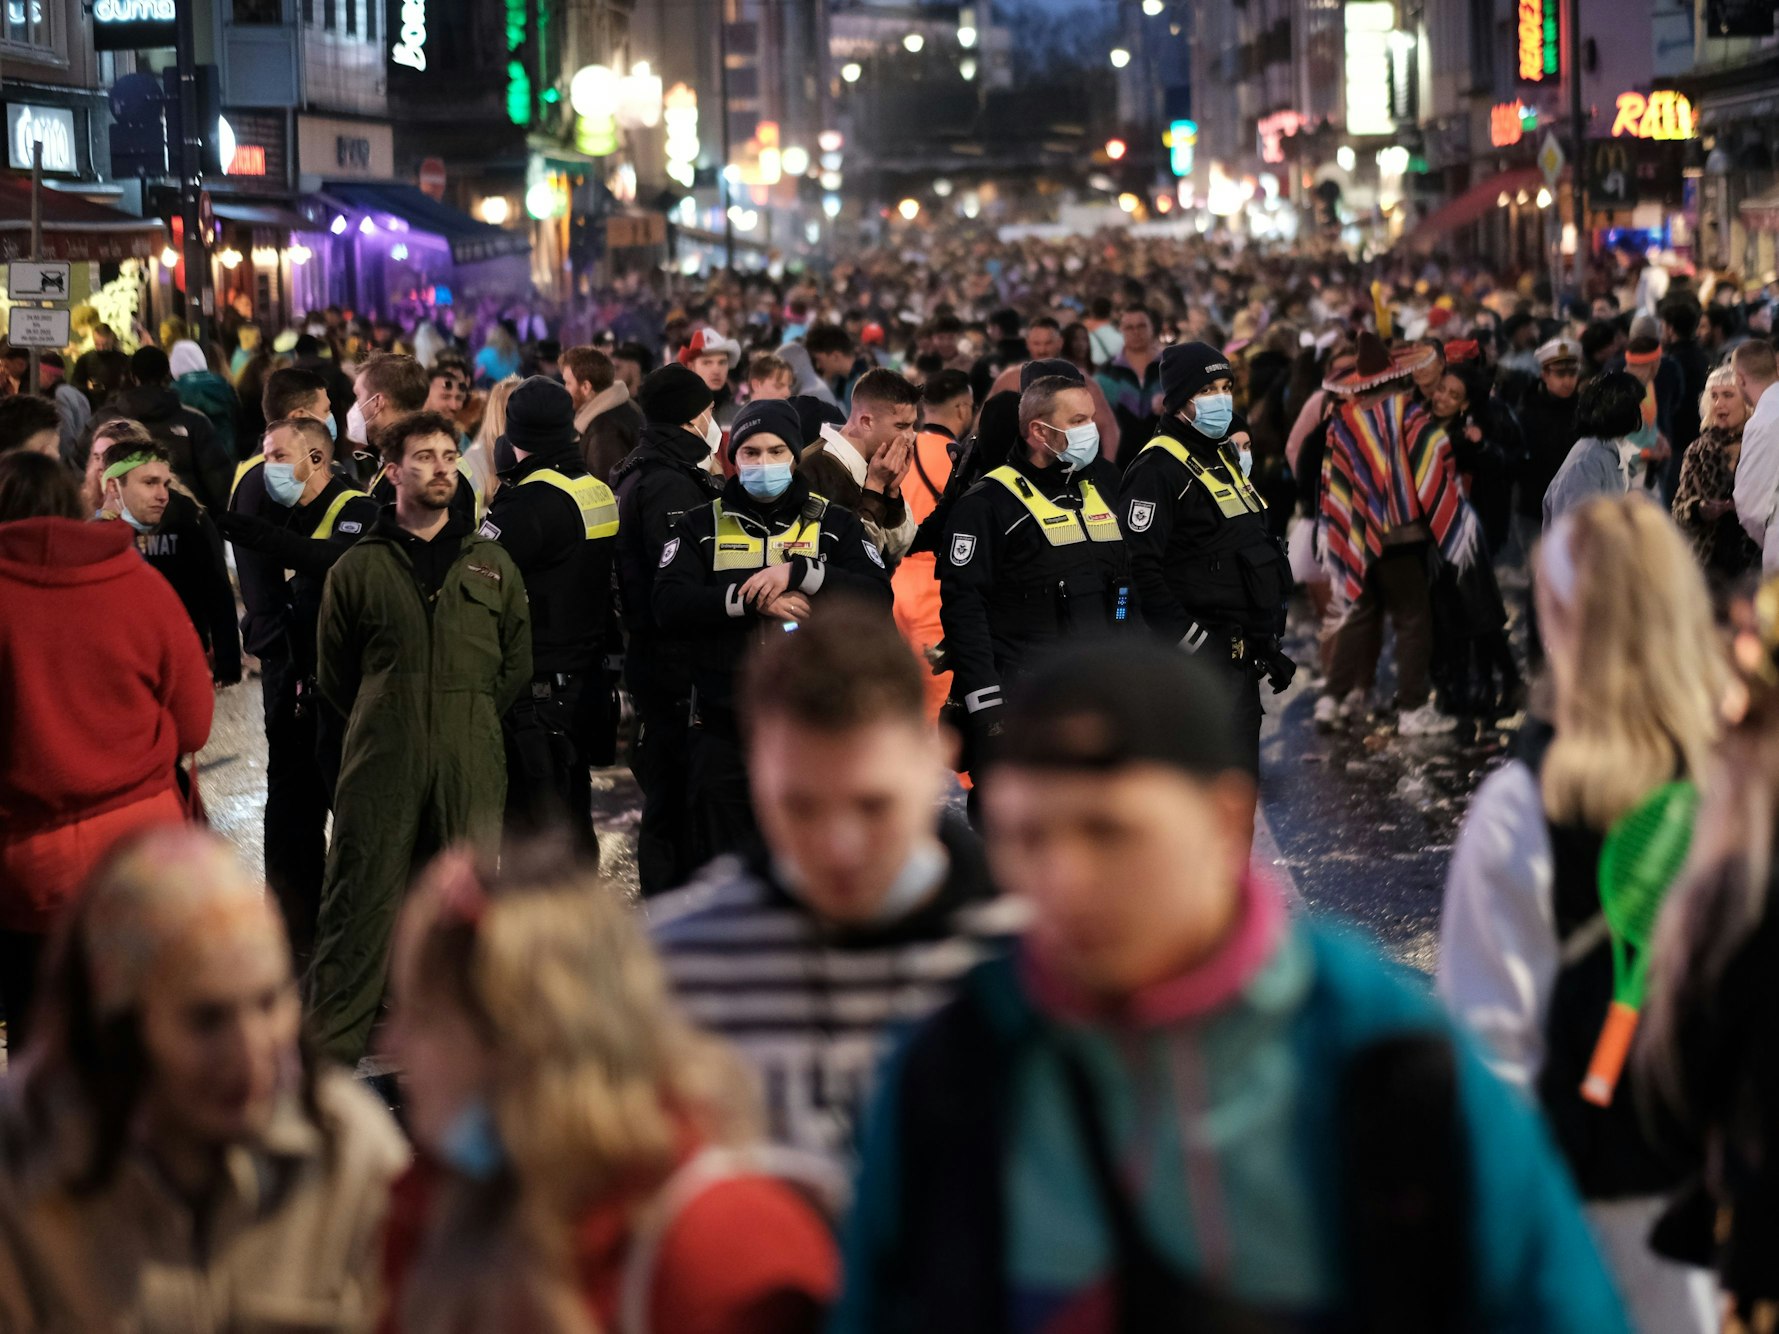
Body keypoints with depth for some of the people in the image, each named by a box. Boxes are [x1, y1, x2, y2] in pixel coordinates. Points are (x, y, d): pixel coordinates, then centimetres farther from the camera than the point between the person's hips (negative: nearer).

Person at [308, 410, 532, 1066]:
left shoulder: (491, 564, 12)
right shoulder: (358, 568, 6)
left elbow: (517, 661, 16)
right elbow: (333, 673, 12)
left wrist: (471, 716, 8)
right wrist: (386, 719, 7)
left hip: (471, 764, 2)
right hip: (381, 763, -2)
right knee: (360, 896, -4)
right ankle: (331, 1043, 0)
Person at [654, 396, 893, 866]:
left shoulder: (833, 525, 8)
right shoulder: (702, 526, 9)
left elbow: (878, 597, -6)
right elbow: (670, 606, -6)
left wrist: (798, 572, -16)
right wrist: (750, 599, -16)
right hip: (723, 726, 1)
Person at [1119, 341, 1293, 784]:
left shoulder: (1226, 457, 18)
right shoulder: (1158, 467, -13)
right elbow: (1141, 570, -21)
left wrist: (1268, 644, 20)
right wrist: (1190, 643, -21)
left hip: (1240, 658, 10)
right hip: (1203, 662, -10)